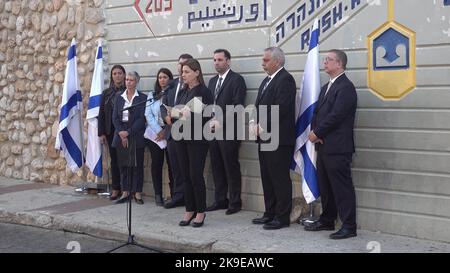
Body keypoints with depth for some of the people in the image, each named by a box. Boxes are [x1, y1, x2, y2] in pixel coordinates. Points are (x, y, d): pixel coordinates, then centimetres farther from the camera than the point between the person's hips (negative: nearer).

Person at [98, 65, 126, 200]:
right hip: (111, 131, 3)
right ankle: (116, 188, 14)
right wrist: (101, 133, 2)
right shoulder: (106, 93, 10)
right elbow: (101, 114, 9)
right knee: (114, 159, 7)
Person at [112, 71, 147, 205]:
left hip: (136, 136, -3)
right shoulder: (119, 98, 11)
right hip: (121, 136, 4)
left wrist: (129, 132, -14)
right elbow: (115, 117, 5)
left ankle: (137, 192, 8)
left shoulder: (142, 98, -1)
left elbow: (142, 118, -8)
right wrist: (121, 132, -10)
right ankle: (125, 192, 14)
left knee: (137, 164, 1)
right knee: (123, 164, 6)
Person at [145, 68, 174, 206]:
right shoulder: (152, 96, 12)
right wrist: (159, 131, -8)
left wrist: (166, 131, -12)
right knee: (156, 164, 1)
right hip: (155, 134, 2)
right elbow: (148, 115, 4)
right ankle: (158, 195, 8)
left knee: (172, 163, -2)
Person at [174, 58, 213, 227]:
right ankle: (189, 210, 18)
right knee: (186, 175, 9)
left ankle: (200, 212, 9)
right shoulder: (182, 92, 14)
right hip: (182, 137, 6)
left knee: (196, 175, -4)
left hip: (197, 138, -6)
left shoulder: (204, 92, -7)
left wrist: (190, 114, -21)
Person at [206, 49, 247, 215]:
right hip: (213, 130, 7)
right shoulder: (212, 81, 19)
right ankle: (220, 200, 18)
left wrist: (221, 122, -17)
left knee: (232, 168, -1)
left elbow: (238, 106, -13)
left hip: (228, 131, -7)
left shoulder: (237, 80, -5)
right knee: (217, 168, 10)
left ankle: (235, 202, 8)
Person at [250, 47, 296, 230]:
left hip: (279, 138, -9)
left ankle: (282, 217, 5)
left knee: (280, 178, -3)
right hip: (264, 137, 9)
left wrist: (263, 126, -14)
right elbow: (258, 105, 18)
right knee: (267, 178, 13)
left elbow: (281, 108, -20)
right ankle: (270, 213, 23)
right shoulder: (266, 81, 20)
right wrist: (253, 123, 1)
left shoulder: (285, 79, -10)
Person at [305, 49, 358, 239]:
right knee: (325, 186, 16)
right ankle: (327, 220, 27)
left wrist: (317, 133, -10)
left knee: (342, 187, -5)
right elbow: (317, 112, 16)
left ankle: (349, 226, 2)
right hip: (323, 146, 9)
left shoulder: (346, 87, -11)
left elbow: (336, 116, -18)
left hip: (337, 148, -9)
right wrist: (314, 132, -2)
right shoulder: (326, 87, 19)